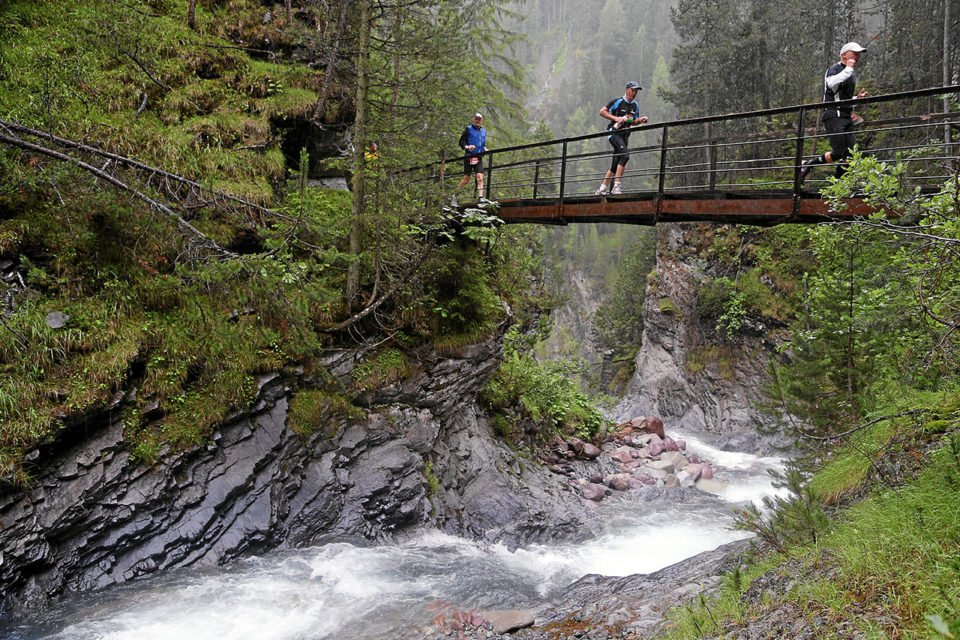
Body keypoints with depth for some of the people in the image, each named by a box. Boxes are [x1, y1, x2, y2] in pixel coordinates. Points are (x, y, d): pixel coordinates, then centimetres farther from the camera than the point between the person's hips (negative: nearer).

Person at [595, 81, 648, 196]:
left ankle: (602, 189, 17)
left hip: (625, 135, 7)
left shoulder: (635, 106, 15)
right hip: (614, 132, -7)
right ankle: (617, 186, -29)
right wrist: (615, 118, -16)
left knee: (615, 166, 7)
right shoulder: (617, 101, -4)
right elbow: (602, 112, -5)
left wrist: (640, 120, 1)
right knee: (625, 155, -28)